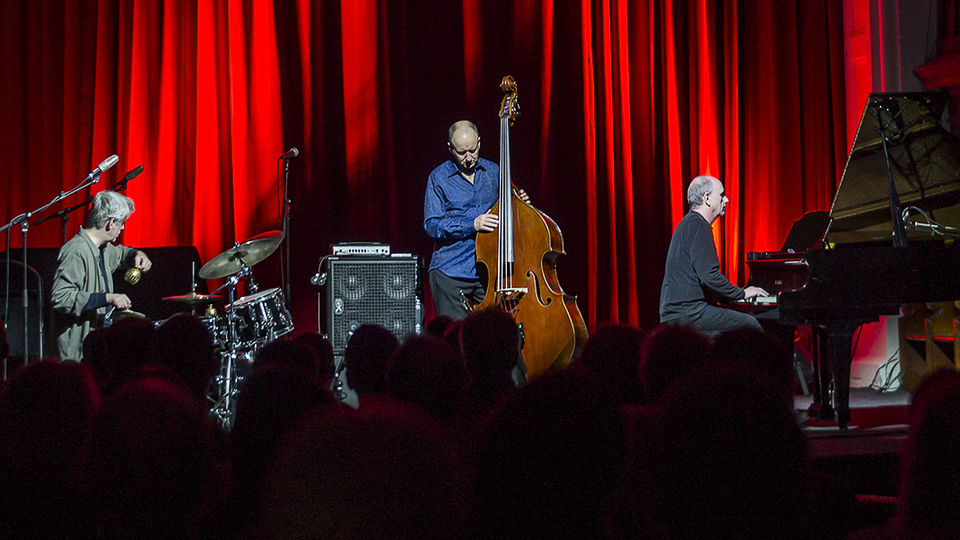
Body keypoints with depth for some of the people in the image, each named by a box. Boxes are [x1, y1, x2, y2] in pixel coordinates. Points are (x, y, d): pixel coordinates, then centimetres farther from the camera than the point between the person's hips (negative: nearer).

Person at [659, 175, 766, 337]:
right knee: (750, 324, -14)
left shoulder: (689, 223, 21)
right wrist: (741, 293, -8)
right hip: (688, 313, -10)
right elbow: (708, 275, -21)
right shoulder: (698, 225, -12)